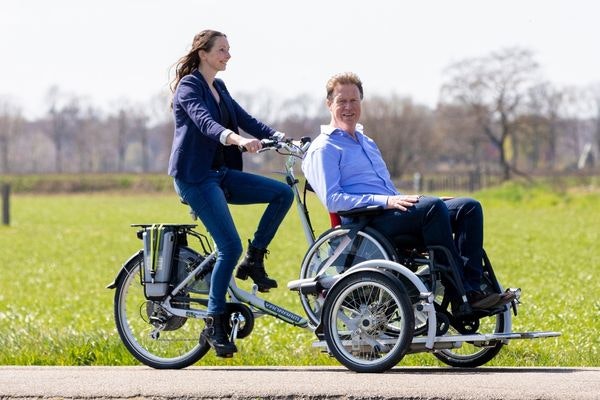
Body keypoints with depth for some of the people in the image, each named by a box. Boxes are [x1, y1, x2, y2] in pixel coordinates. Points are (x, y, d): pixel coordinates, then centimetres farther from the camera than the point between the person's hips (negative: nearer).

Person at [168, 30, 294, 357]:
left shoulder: (218, 87, 17)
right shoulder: (189, 86, -10)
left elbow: (245, 119, 13)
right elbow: (205, 122, -28)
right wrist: (238, 139, -45)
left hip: (221, 173, 8)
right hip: (195, 176, -8)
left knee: (283, 193, -7)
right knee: (230, 247, -16)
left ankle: (254, 261, 3)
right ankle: (214, 325, -8)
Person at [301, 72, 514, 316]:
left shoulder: (367, 143, 30)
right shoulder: (324, 149, 2)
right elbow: (332, 200, -11)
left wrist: (403, 200, 11)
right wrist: (385, 201, -19)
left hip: (391, 214, 9)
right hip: (366, 222, -9)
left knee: (469, 208, -11)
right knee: (433, 206, -33)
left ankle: (473, 291, -26)